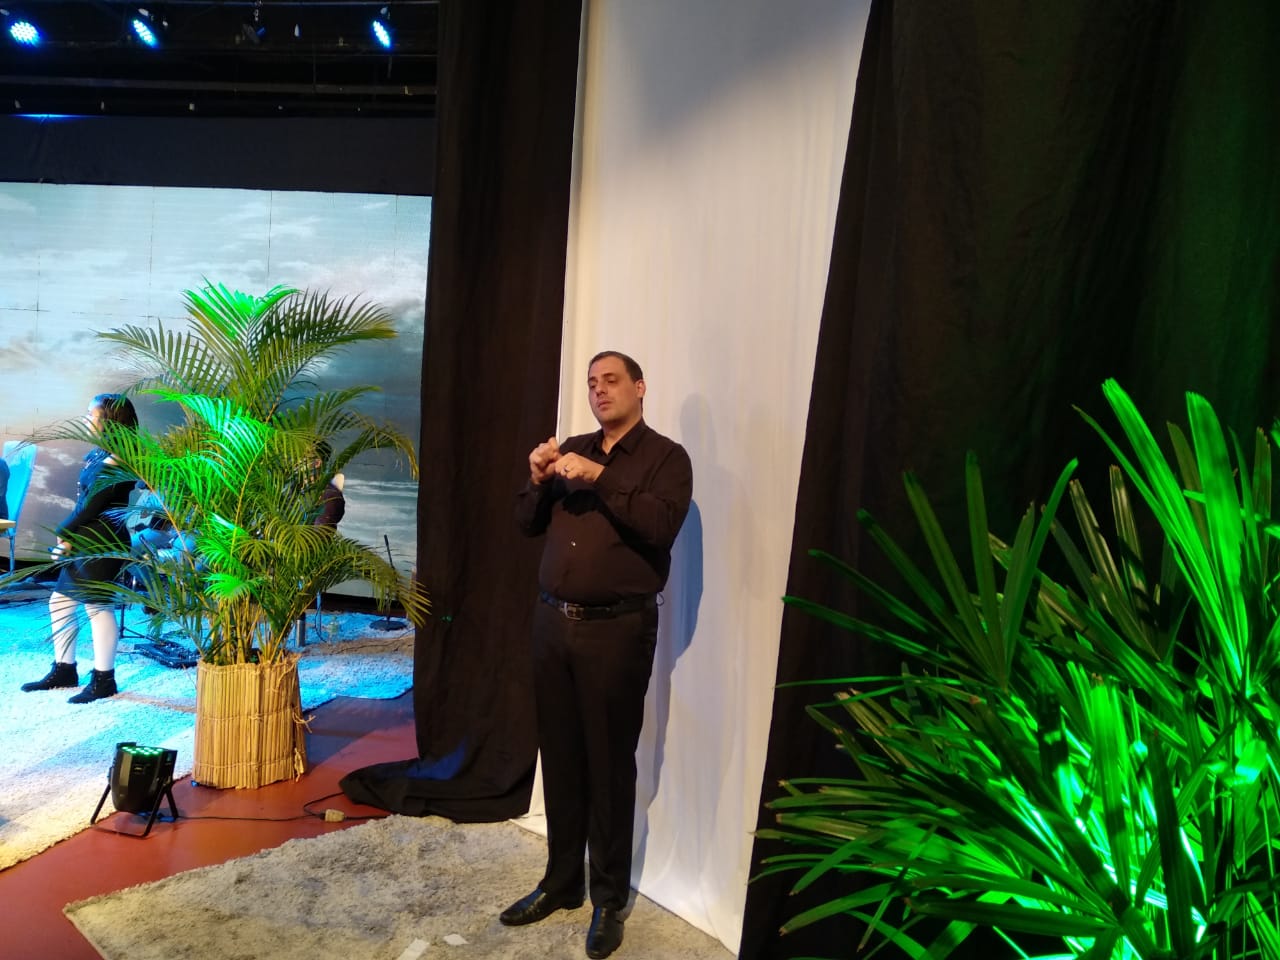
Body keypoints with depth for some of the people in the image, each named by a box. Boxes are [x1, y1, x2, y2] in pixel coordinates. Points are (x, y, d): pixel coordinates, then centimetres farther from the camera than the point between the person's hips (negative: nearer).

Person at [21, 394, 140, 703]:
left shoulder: (114, 460, -17)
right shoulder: (96, 454, 13)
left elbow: (92, 504, -18)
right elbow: (83, 501, 10)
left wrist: (64, 532, -6)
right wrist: (67, 536, -1)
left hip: (102, 543, -10)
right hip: (83, 542, 10)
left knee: (98, 607, -3)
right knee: (60, 602, 15)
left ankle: (103, 679, 8)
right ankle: (64, 671, 28)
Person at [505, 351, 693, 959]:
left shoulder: (666, 457, -2)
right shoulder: (572, 449, 14)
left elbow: (662, 525, -19)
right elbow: (527, 525, 13)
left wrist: (600, 479, -20)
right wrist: (539, 479, -5)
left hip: (616, 629, -5)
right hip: (551, 622, 5)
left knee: (608, 763, 2)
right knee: (559, 758, 12)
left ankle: (609, 899, 18)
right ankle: (561, 882, 28)